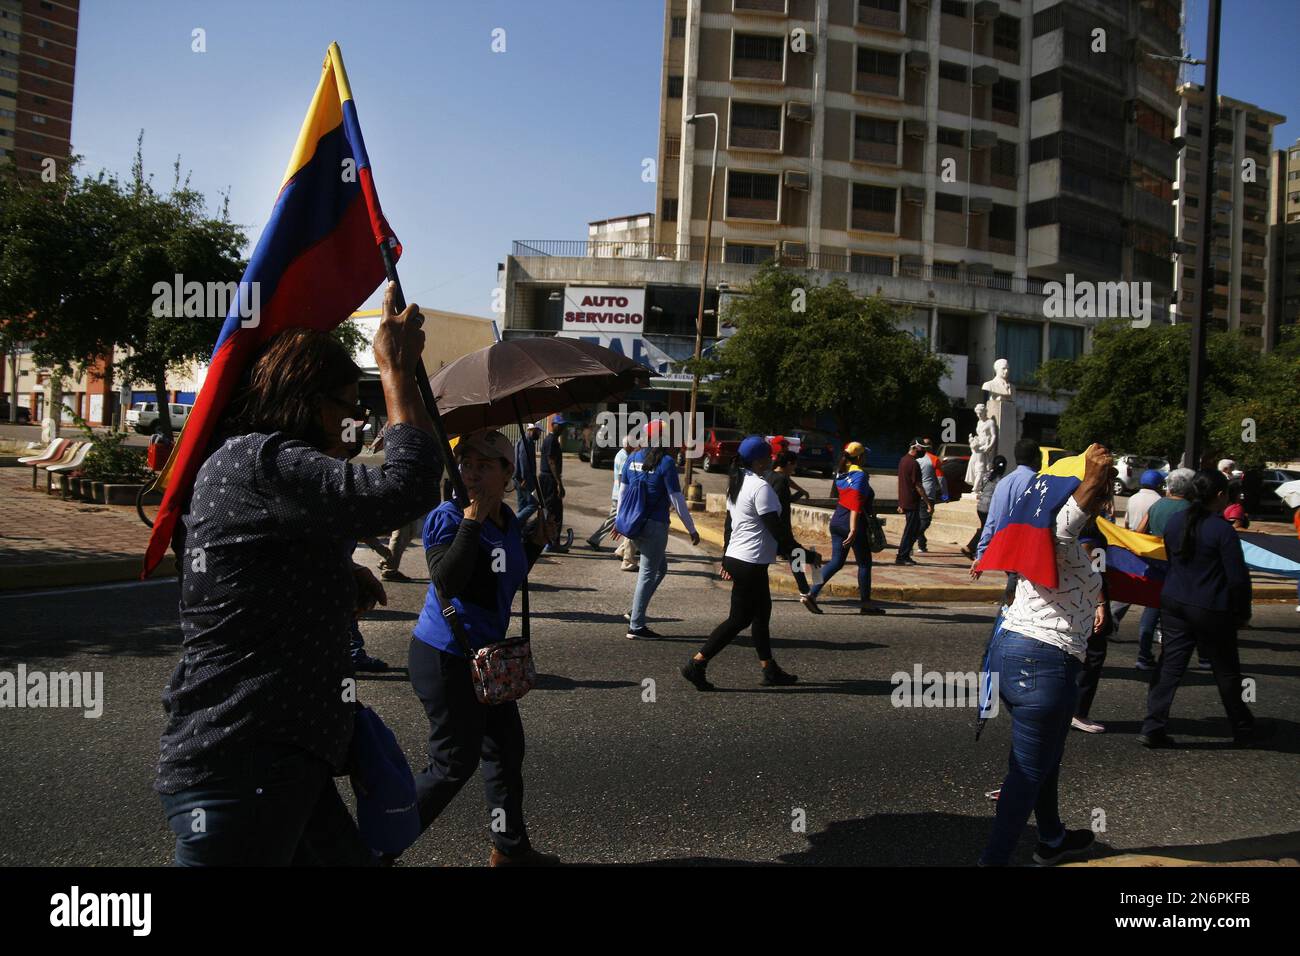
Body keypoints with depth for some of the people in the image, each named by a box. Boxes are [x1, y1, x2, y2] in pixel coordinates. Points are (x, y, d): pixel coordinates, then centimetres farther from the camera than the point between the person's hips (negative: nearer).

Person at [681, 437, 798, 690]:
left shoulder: (737, 483, 11)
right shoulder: (761, 487, -18)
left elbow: (728, 524, 16)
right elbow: (775, 528, -18)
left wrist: (726, 557, 21)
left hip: (736, 558, 10)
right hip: (752, 563, -10)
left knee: (762, 613, 17)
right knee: (739, 619, -3)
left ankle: (769, 670, 24)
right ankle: (696, 665, -2)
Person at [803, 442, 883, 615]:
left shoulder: (841, 472, 8)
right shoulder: (859, 474, -16)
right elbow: (855, 504, -24)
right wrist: (853, 530, -30)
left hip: (837, 520, 7)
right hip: (854, 521, -7)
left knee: (836, 561, 10)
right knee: (864, 563, 8)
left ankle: (811, 594, -1)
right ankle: (865, 603, 16)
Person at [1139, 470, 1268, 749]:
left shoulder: (1175, 521, 3)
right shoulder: (1222, 529, -16)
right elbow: (1238, 578, -14)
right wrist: (1242, 613, -2)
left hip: (1173, 603, 5)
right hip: (1211, 610, -5)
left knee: (1170, 666, 7)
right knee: (1226, 671, 13)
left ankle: (1153, 728, 3)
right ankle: (1243, 729, 30)